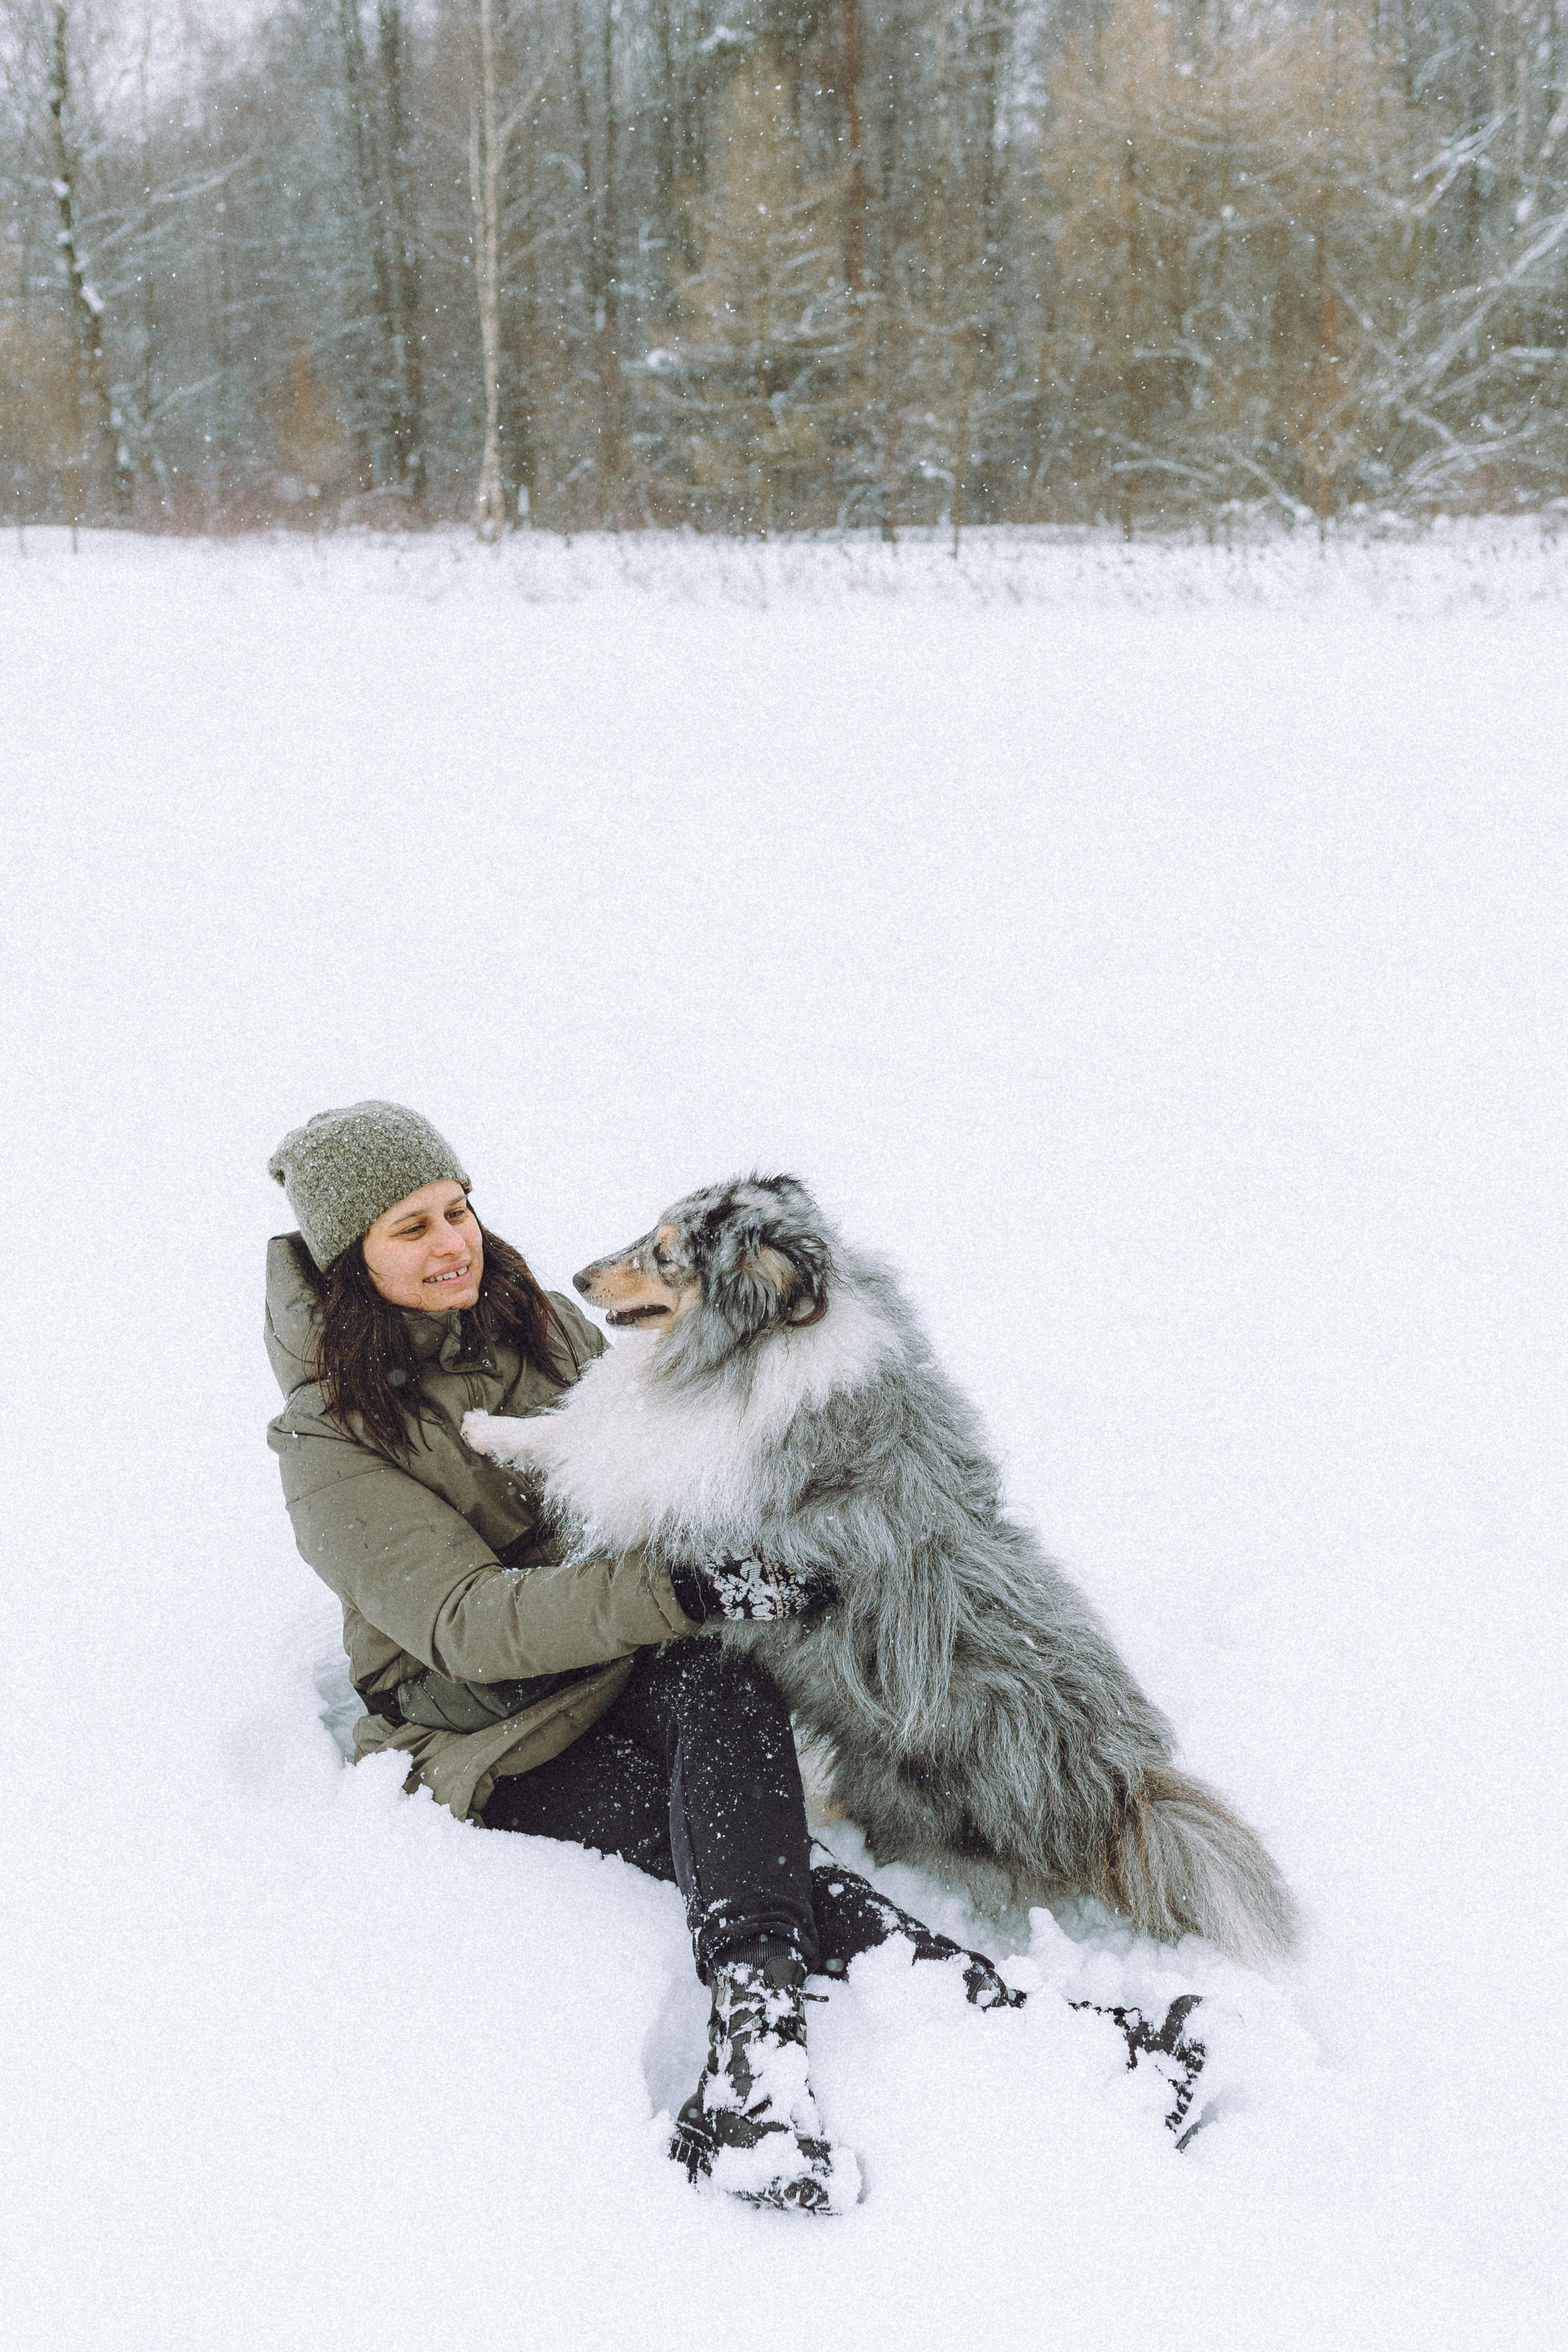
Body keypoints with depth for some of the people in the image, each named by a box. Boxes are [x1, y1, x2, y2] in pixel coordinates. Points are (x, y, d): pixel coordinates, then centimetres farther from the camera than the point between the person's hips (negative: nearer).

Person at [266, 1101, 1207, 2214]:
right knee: (730, 1847, -32)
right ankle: (1008, 2009, -43)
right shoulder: (333, 1447, -9)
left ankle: (756, 2038, -51)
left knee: (722, 1692, -34)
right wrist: (683, 1592, -33)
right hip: (501, 1749, -4)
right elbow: (466, 1621, -21)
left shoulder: (538, 1318, 9)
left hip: (640, 1672, 4)